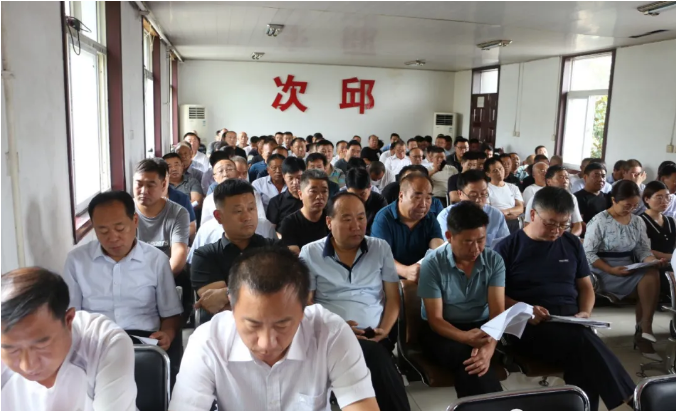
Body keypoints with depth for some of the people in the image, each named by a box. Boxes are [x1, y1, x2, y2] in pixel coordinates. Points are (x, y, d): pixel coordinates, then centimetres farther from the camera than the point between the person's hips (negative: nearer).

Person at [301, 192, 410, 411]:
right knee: (373, 354, -33)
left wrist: (384, 330, -6)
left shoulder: (381, 248, 11)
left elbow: (393, 297, 11)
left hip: (374, 338, 2)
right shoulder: (310, 253, 5)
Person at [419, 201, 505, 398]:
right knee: (469, 357, -35)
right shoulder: (432, 264, -15)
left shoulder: (494, 260, -6)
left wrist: (489, 348, -35)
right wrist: (466, 337, -36)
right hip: (444, 331, -2)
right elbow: (435, 319, -14)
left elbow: (497, 312, -14)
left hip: (482, 327, 2)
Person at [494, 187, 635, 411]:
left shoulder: (572, 244, 16)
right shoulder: (507, 247, 1)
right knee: (583, 342, -33)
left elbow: (585, 286, 23)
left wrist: (585, 312, 2)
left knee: (582, 354, -31)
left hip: (570, 321, 4)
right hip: (529, 325, -4)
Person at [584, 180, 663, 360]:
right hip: (604, 272, -5)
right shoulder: (599, 221, -8)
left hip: (630, 270, 6)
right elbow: (588, 253, -10)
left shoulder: (638, 221, 9)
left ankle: (643, 331, -16)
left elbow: (643, 249, 9)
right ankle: (643, 330, -10)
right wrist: (611, 270, -21)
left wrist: (652, 261, -14)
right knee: (648, 278, -25)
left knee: (653, 273, -26)